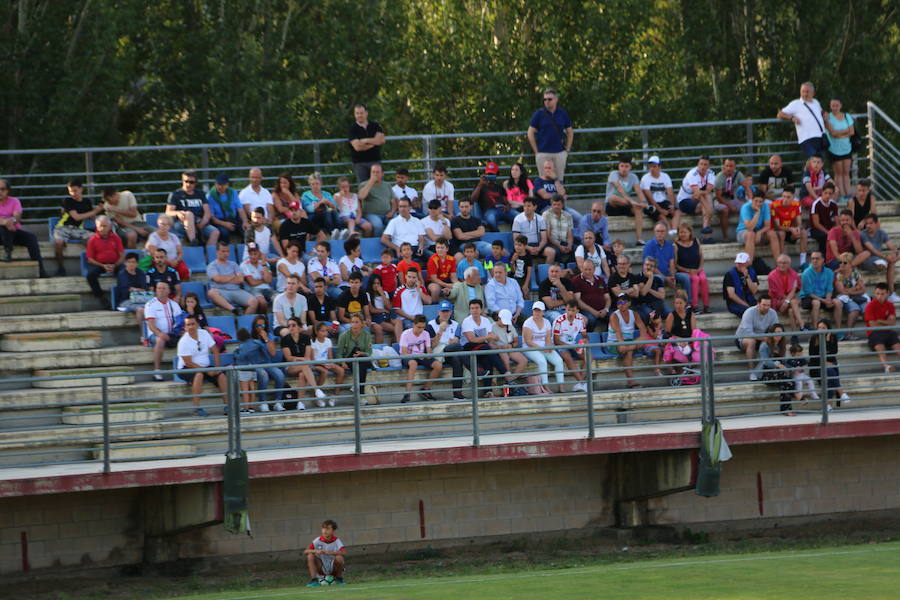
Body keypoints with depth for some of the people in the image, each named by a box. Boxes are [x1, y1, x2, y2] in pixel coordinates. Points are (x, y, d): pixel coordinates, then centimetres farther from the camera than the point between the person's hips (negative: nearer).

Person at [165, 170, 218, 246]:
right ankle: (193, 243, -49)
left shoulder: (200, 194, 20)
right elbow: (168, 213, -1)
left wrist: (203, 222, -10)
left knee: (215, 232, -25)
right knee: (189, 214, -36)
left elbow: (207, 212, 12)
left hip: (200, 224, 3)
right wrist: (177, 213, -24)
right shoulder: (175, 194, 10)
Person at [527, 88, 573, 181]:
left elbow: (570, 132, 16)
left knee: (559, 180, 4)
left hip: (559, 153, 2)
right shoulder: (539, 113, 0)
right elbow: (530, 133, 2)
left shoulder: (563, 113, 6)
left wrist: (567, 149, 9)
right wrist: (536, 151, -3)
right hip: (543, 153, -2)